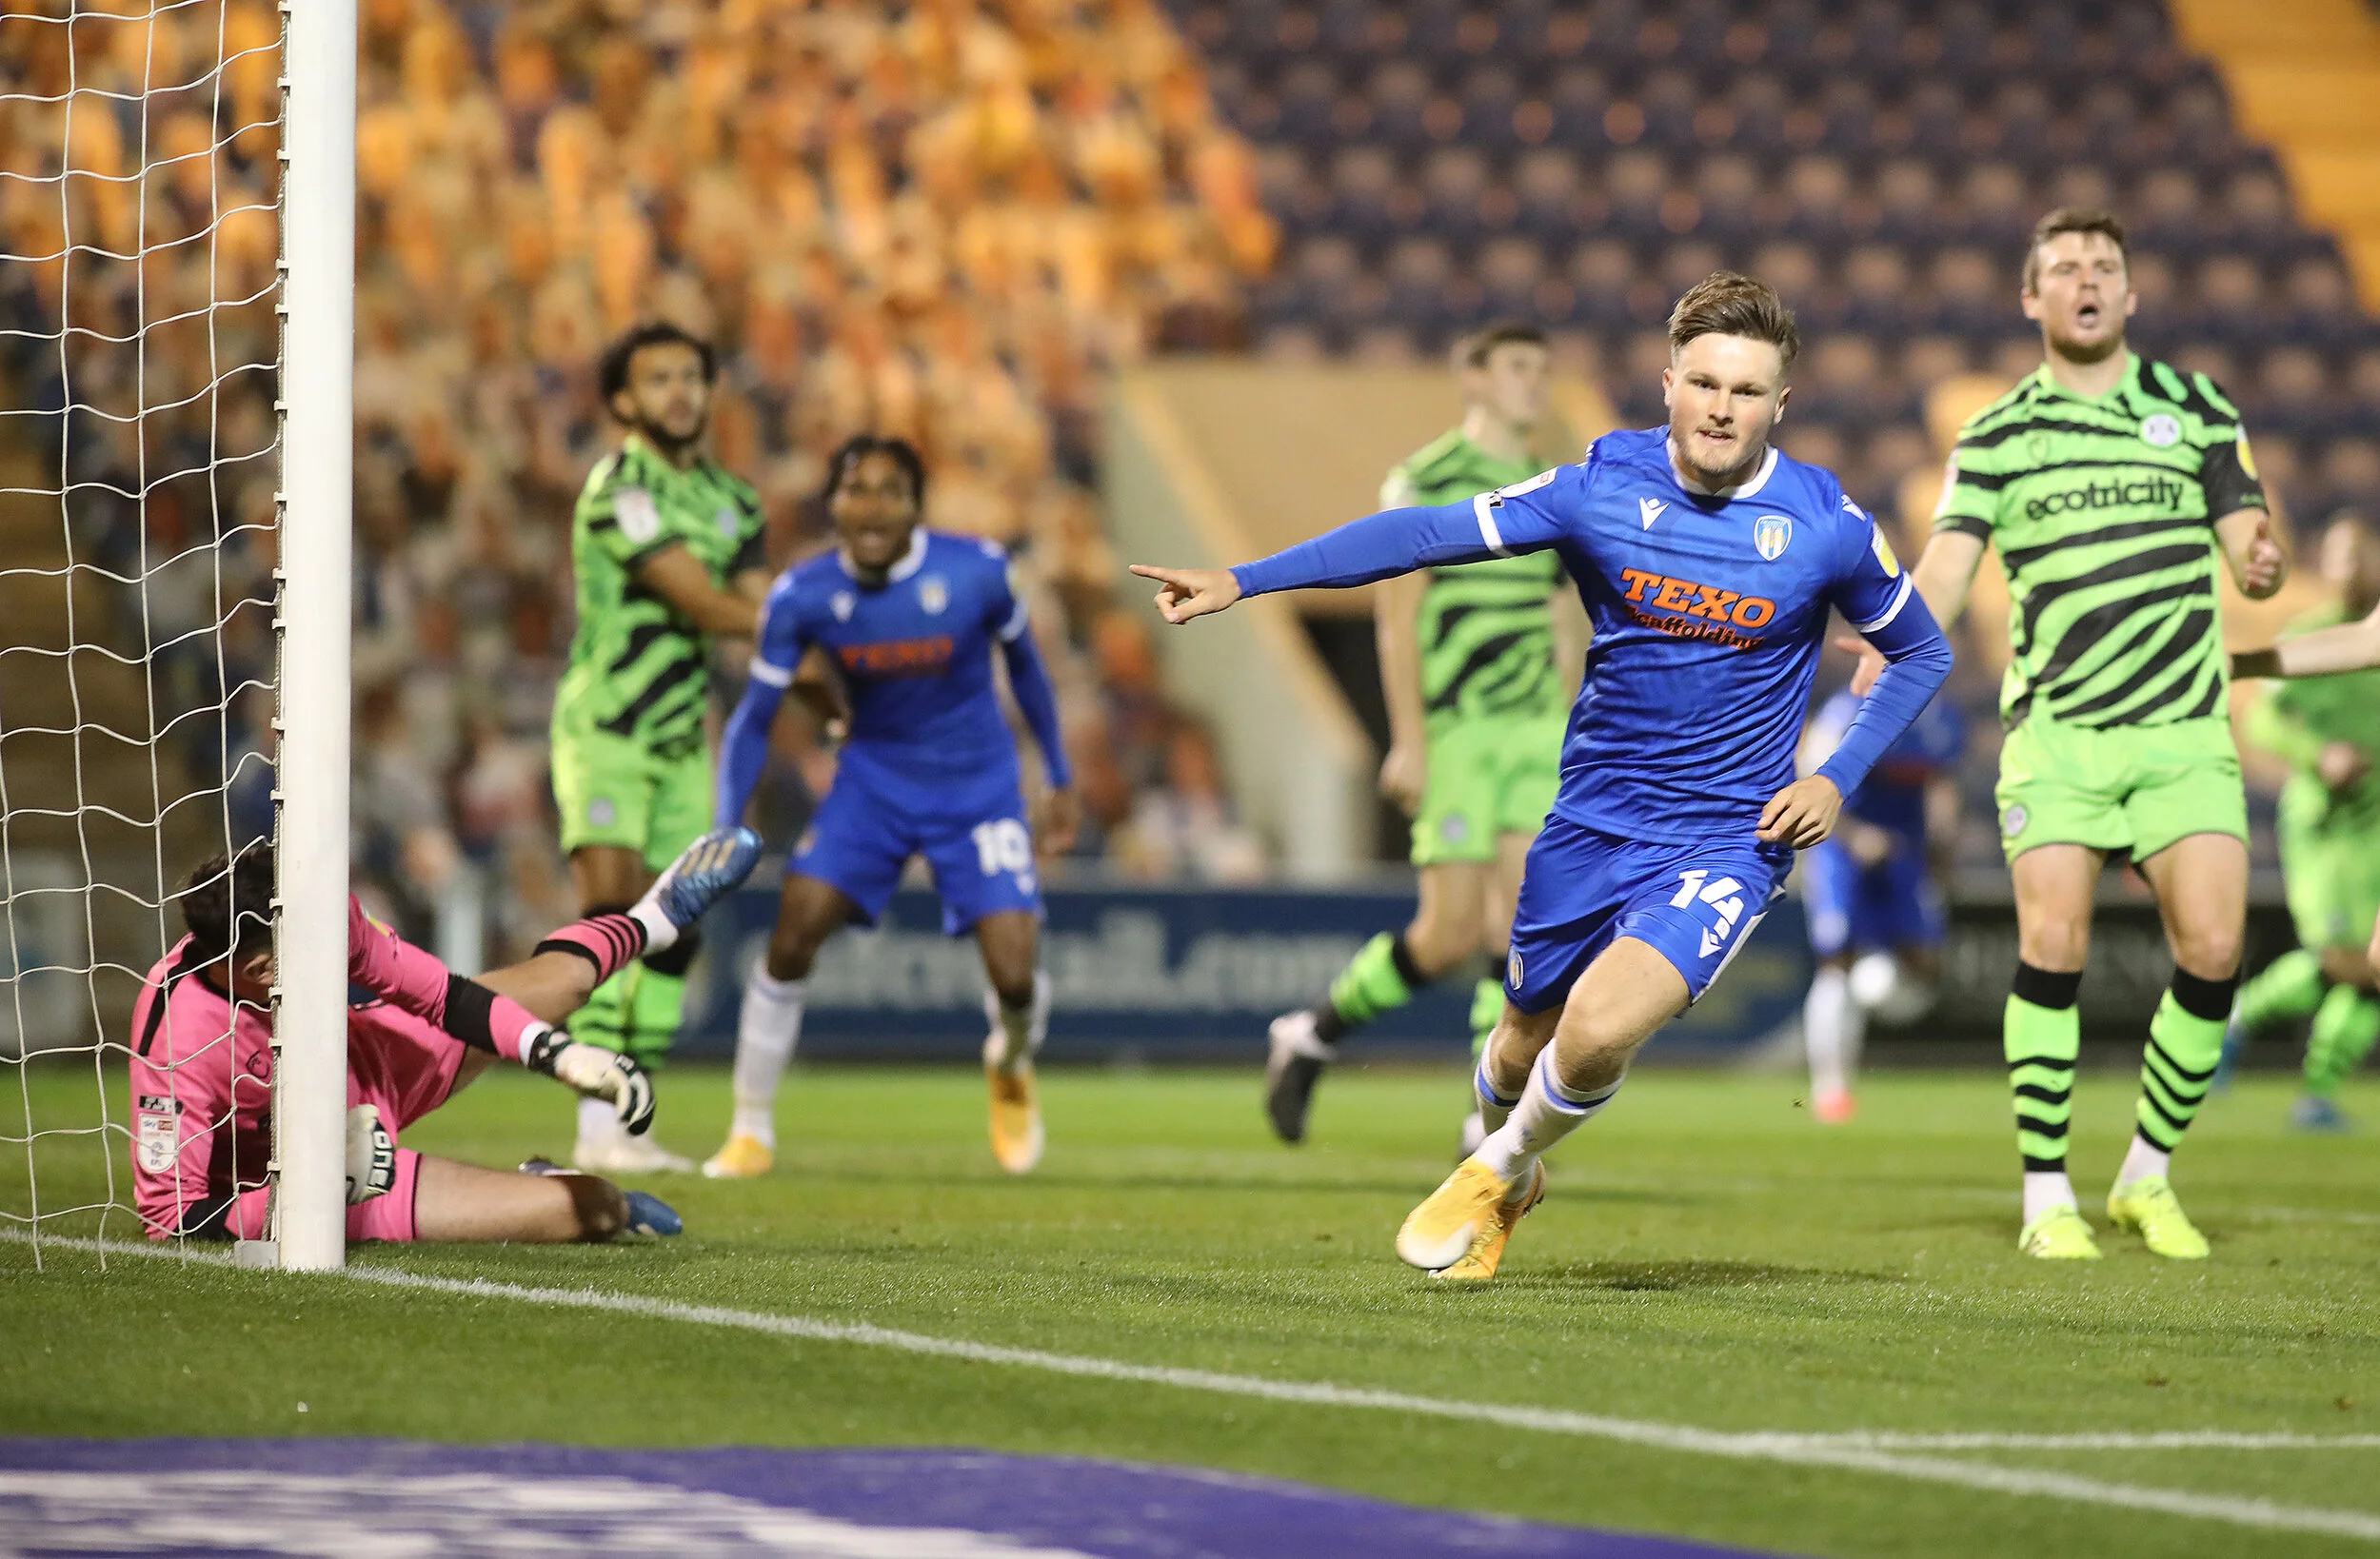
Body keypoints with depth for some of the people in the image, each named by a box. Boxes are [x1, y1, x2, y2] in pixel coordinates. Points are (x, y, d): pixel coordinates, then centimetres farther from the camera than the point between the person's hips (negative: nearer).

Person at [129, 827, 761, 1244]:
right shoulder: (176, 1044, -42)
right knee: (587, 1208, -6)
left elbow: (433, 992, -11)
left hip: (367, 1063, 6)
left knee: (562, 976, 17)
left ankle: (648, 923, 56)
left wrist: (557, 1052, -18)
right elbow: (169, 1217, -35)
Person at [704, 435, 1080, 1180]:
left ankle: (1011, 1069, 25)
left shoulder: (976, 572, -18)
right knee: (792, 935, -15)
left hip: (978, 790, -1)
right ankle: (751, 1131, 2)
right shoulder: (802, 597, -15)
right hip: (872, 778, 1)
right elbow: (754, 718, -5)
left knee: (1014, 975, -13)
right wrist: (725, 833, -16)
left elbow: (1024, 666, 1)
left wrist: (1060, 779, 9)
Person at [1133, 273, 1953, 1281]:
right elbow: (1428, 533, -8)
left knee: (1598, 1031, -24)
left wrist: (1837, 780, -6)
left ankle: (1503, 1167, 8)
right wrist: (1242, 581, -13)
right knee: (1527, 1042, 15)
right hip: (1592, 822, 3)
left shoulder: (1830, 526, -9)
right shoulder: (1603, 486, -7)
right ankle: (1501, 1186, 50)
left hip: (1723, 845, -3)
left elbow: (1922, 655, 7)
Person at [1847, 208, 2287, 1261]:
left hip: (2183, 729, 1)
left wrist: (2260, 563, -17)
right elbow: (1949, 560, -4)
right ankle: (2046, 1199, -2)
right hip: (2055, 729, -1)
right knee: (2053, 941, -13)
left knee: (2211, 948, -9)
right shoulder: (1994, 437, 8)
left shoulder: (2196, 408, 11)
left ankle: (2149, 1177, 11)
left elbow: (2245, 534, 8)